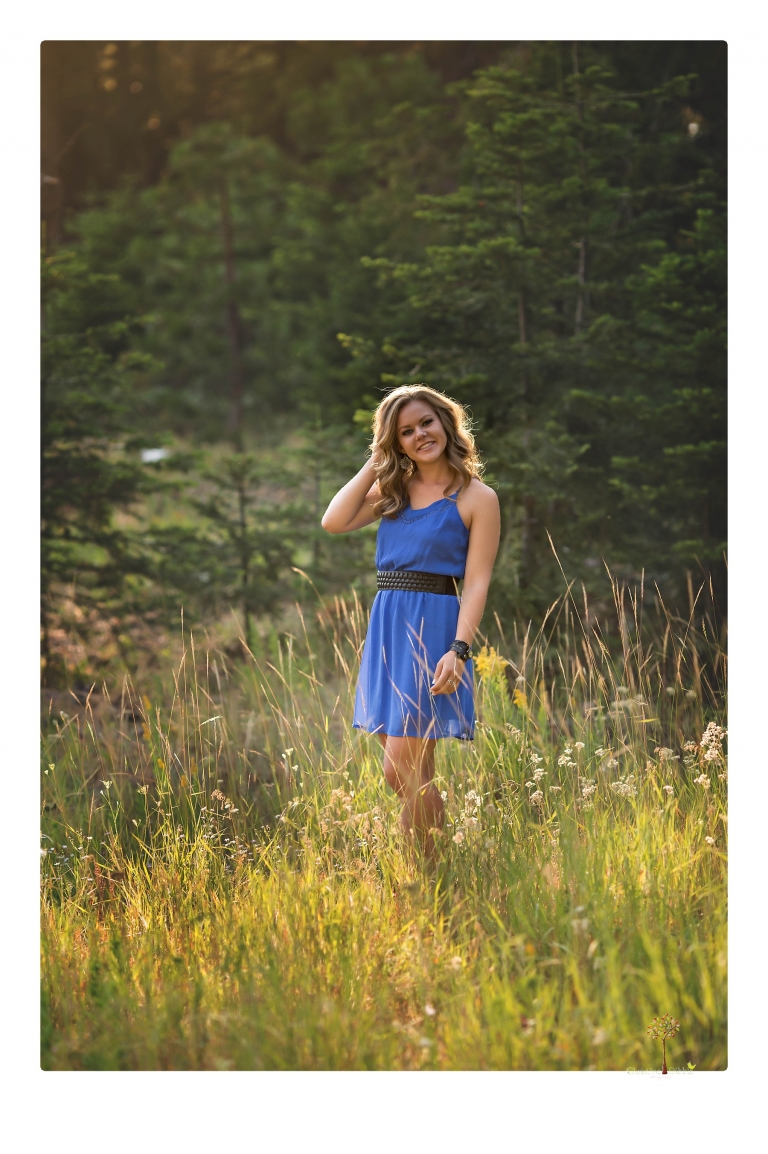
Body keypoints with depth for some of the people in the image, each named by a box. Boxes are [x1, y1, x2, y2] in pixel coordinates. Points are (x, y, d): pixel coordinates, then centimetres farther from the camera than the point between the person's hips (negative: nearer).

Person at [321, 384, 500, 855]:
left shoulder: (477, 498, -2)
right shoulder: (392, 489, 13)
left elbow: (477, 583, -7)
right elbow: (334, 521, 0)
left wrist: (459, 650, -18)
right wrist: (374, 462, 4)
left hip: (433, 628, -6)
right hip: (386, 627, 6)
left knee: (404, 771, -11)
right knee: (405, 775, 10)